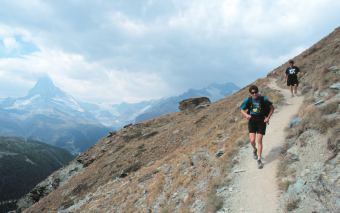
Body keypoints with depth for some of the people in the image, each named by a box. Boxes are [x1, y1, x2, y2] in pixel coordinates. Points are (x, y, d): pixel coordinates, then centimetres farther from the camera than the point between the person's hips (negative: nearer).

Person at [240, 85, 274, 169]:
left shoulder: (263, 99, -12)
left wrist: (268, 118, -9)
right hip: (252, 122, 1)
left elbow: (272, 108, 1)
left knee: (259, 141, -3)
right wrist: (246, 115, -17)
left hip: (261, 122, -1)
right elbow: (242, 110, 4)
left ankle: (259, 160, 7)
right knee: (252, 140, -6)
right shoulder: (248, 100, -8)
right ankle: (254, 150, 30)